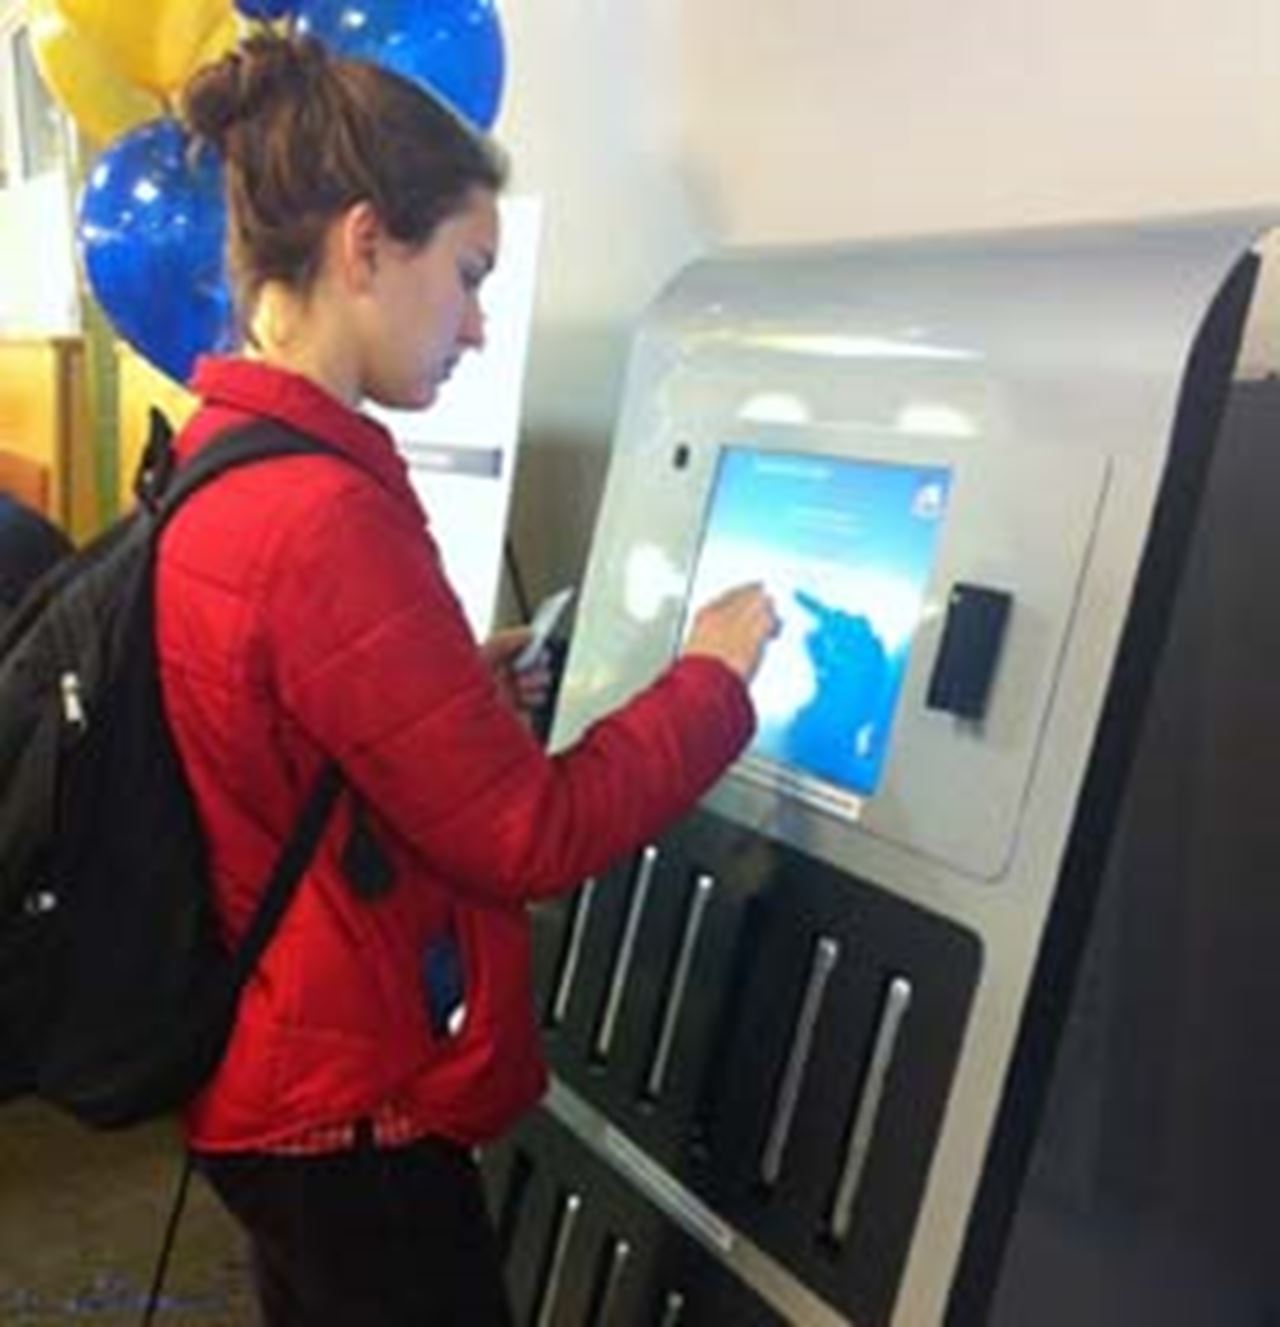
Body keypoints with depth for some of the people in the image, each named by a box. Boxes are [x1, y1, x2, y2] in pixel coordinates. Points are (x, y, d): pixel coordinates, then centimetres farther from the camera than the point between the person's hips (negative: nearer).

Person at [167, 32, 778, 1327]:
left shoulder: (219, 470, 2)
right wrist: (715, 679, -11)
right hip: (349, 1116, -9)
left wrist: (461, 692, 4)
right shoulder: (323, 515, -28)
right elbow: (531, 836, -24)